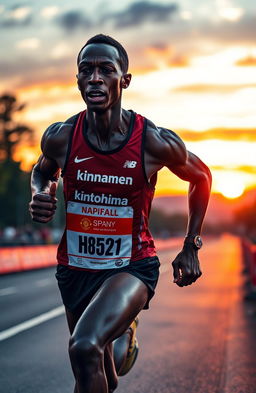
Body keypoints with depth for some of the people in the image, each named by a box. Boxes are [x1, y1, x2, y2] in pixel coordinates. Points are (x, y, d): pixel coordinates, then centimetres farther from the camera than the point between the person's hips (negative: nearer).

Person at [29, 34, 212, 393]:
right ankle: (125, 330, 57)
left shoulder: (156, 143, -16)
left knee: (85, 348, -33)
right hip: (74, 267, 3)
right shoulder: (60, 137, -11)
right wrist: (41, 196, -11)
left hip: (133, 266, -3)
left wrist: (191, 248, 3)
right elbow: (42, 172, 13)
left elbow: (201, 178, 4)